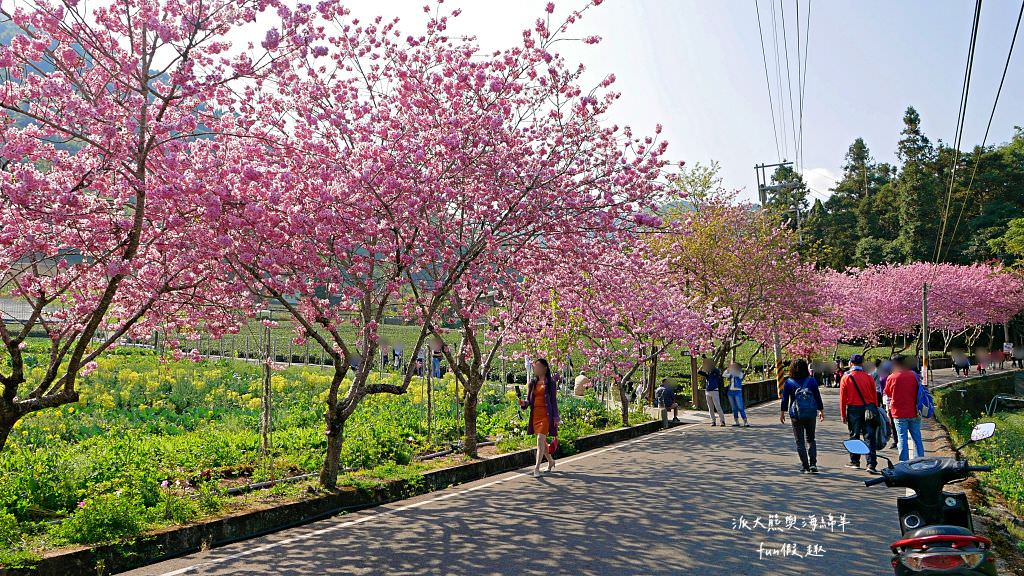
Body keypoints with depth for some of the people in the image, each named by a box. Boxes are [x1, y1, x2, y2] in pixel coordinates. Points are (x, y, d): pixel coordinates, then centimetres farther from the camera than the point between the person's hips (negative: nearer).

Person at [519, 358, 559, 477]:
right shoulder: (532, 382, 11)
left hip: (546, 414, -5)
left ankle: (537, 468, -12)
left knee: (540, 439, -13)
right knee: (542, 441, 15)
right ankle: (551, 461, 36)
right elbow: (529, 400, 12)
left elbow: (554, 400, -2)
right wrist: (523, 403, -11)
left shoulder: (550, 382, -2)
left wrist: (556, 418, -5)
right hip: (535, 414, 6)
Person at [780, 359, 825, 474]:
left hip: (796, 415, -2)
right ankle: (813, 464, 5)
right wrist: (821, 411, 14)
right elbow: (818, 397, 3)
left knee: (800, 441, 6)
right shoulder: (812, 381, -1)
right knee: (811, 439, 16)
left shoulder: (788, 382, -4)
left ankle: (805, 467, 3)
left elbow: (785, 399, -1)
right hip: (811, 414, 2)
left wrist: (782, 413, 10)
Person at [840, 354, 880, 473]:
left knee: (854, 436, 11)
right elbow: (875, 396, 5)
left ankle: (855, 461, 19)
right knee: (869, 437, 0)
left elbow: (842, 398, -2)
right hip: (868, 409, 1)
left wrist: (843, 415, 4)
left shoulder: (845, 378, -3)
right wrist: (875, 410, 15)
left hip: (853, 409, -1)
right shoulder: (869, 377, 1)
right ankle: (871, 464, -7)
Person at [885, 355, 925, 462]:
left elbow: (887, 393, 4)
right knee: (917, 438, 12)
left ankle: (904, 462, 1)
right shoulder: (913, 375, -1)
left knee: (902, 439, 1)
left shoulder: (891, 378, -9)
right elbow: (919, 392, 8)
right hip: (913, 413, 3)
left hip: (899, 414, -3)